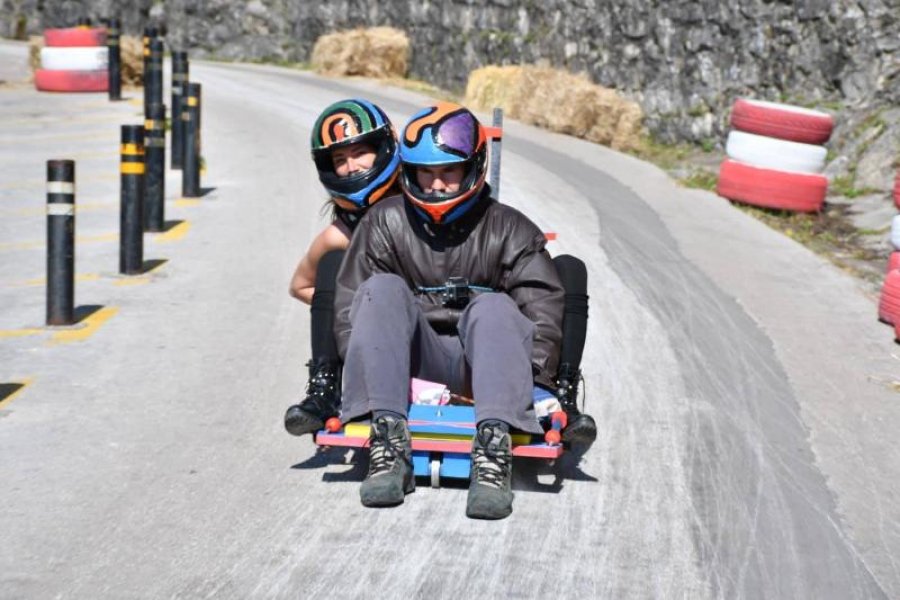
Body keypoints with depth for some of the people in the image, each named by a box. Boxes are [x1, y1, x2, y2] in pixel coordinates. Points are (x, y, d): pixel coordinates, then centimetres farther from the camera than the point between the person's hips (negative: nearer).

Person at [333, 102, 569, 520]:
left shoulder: (509, 231, 6)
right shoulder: (386, 225, 9)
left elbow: (544, 311, -3)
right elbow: (350, 305, 2)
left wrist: (533, 380, -18)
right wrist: (358, 370, -14)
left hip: (480, 363, -1)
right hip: (414, 364, 1)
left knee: (493, 307, -31)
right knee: (382, 290, -25)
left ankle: (494, 450, -47)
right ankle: (388, 444, -38)